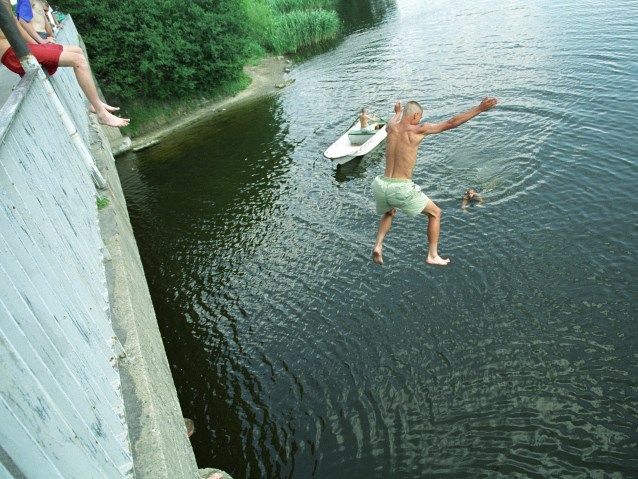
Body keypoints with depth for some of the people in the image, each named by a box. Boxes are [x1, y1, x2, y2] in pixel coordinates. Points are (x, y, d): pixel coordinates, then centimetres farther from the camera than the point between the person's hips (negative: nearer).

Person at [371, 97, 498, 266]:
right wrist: (479, 109, 0)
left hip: (382, 186, 5)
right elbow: (451, 123, -5)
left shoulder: (391, 127, 9)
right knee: (435, 213, 19)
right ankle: (432, 255, 22)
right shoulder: (418, 130, -5)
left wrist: (397, 112, 59)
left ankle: (378, 245, 14)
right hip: (402, 189, -5)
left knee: (389, 213, 38)